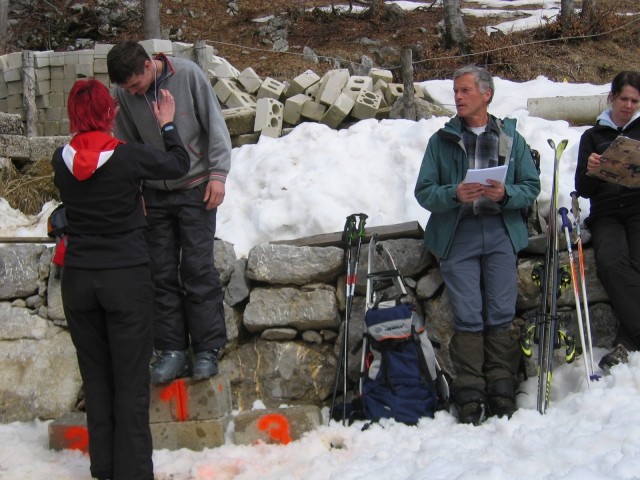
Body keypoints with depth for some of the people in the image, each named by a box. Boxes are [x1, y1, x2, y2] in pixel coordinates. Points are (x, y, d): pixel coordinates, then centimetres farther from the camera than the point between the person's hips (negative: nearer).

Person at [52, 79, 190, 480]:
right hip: (127, 278, -4)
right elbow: (179, 164, 2)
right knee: (131, 379, 4)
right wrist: (168, 125, 17)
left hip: (78, 280, 4)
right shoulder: (129, 157, -15)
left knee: (95, 375, 15)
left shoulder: (62, 161, -5)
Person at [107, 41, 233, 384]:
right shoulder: (124, 94, -4)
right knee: (162, 272, 4)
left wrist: (217, 174, -13)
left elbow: (215, 125, -9)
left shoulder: (187, 74, -13)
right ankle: (172, 350, 11)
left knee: (198, 269, -4)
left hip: (195, 188, -4)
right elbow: (128, 146, 7)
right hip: (154, 194, 4)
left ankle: (207, 349, 4)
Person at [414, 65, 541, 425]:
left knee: (501, 314, -1)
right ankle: (470, 395, -1)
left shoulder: (512, 139, 10)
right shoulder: (442, 140, 8)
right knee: (468, 317, -4)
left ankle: (502, 390, 6)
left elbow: (532, 186, 7)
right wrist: (455, 194, -17)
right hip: (458, 236, 0)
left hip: (502, 235, 1)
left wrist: (506, 193, -14)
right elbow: (424, 192, 3)